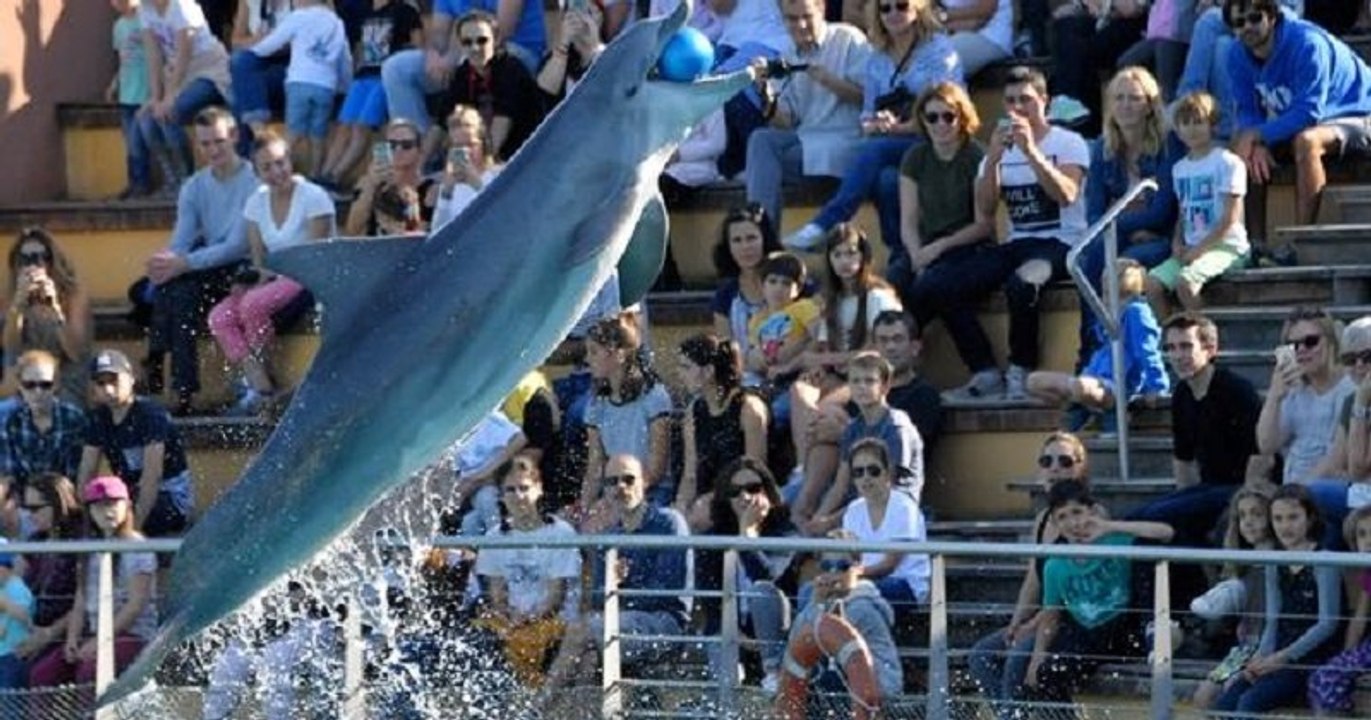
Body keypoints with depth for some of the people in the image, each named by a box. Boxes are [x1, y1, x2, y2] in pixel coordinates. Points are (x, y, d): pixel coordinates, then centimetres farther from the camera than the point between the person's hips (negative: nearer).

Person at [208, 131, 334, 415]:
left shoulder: (314, 197, -10)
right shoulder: (257, 202, 9)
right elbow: (258, 258, 11)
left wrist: (268, 279, -18)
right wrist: (257, 277, -11)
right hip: (274, 278, 7)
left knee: (253, 305, -33)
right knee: (220, 317, -19)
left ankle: (264, 389, -21)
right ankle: (258, 387, -27)